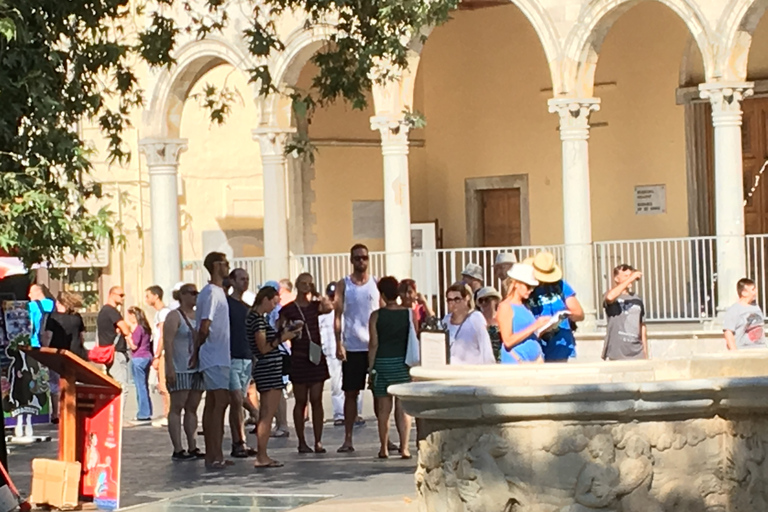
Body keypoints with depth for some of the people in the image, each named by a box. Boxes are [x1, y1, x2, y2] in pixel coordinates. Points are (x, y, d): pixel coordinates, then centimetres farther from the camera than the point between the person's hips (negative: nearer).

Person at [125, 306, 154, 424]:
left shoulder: (137, 328, -13)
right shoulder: (145, 328, 13)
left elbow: (134, 346, -15)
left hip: (138, 359, -9)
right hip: (147, 357, 9)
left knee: (140, 387, -6)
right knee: (144, 386, 14)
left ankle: (143, 415, -5)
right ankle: (147, 413, 18)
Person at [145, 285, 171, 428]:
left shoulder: (163, 312, -11)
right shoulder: (159, 313, 19)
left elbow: (163, 337, -16)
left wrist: (157, 357, -17)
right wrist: (156, 357, 18)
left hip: (163, 354, -10)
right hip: (161, 355, 10)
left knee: (164, 385, -11)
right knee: (162, 386, 10)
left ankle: (168, 416, -12)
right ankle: (166, 416, 12)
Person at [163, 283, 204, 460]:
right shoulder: (174, 316, -4)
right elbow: (168, 343, -12)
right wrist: (170, 368, -19)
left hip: (197, 369, 7)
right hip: (180, 370, -7)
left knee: (192, 408, 8)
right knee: (177, 407, -6)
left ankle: (192, 447, 10)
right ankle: (178, 449, -8)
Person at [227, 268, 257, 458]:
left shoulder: (248, 308, 18)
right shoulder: (226, 303, -4)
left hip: (247, 359, 7)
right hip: (231, 358, -7)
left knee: (238, 403, 7)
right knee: (237, 400, -12)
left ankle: (237, 444, 8)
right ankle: (240, 442, -11)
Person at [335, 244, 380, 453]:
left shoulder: (376, 283, 7)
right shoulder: (344, 285, 4)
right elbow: (338, 316, 1)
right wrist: (338, 344, -9)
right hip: (352, 347, -1)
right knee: (350, 393, 3)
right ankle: (347, 439, 6)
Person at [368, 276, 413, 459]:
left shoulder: (376, 316, -5)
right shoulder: (410, 314, -2)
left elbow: (374, 344, -6)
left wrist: (371, 367, 1)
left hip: (382, 363, -1)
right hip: (403, 363, 1)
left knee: (383, 408, 7)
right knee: (403, 408, 3)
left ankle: (384, 448, 9)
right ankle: (404, 447, -3)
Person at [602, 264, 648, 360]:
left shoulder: (637, 300, 15)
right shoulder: (613, 298, 0)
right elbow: (610, 297, -27)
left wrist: (646, 353, 17)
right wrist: (630, 279, -23)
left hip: (637, 353, 5)